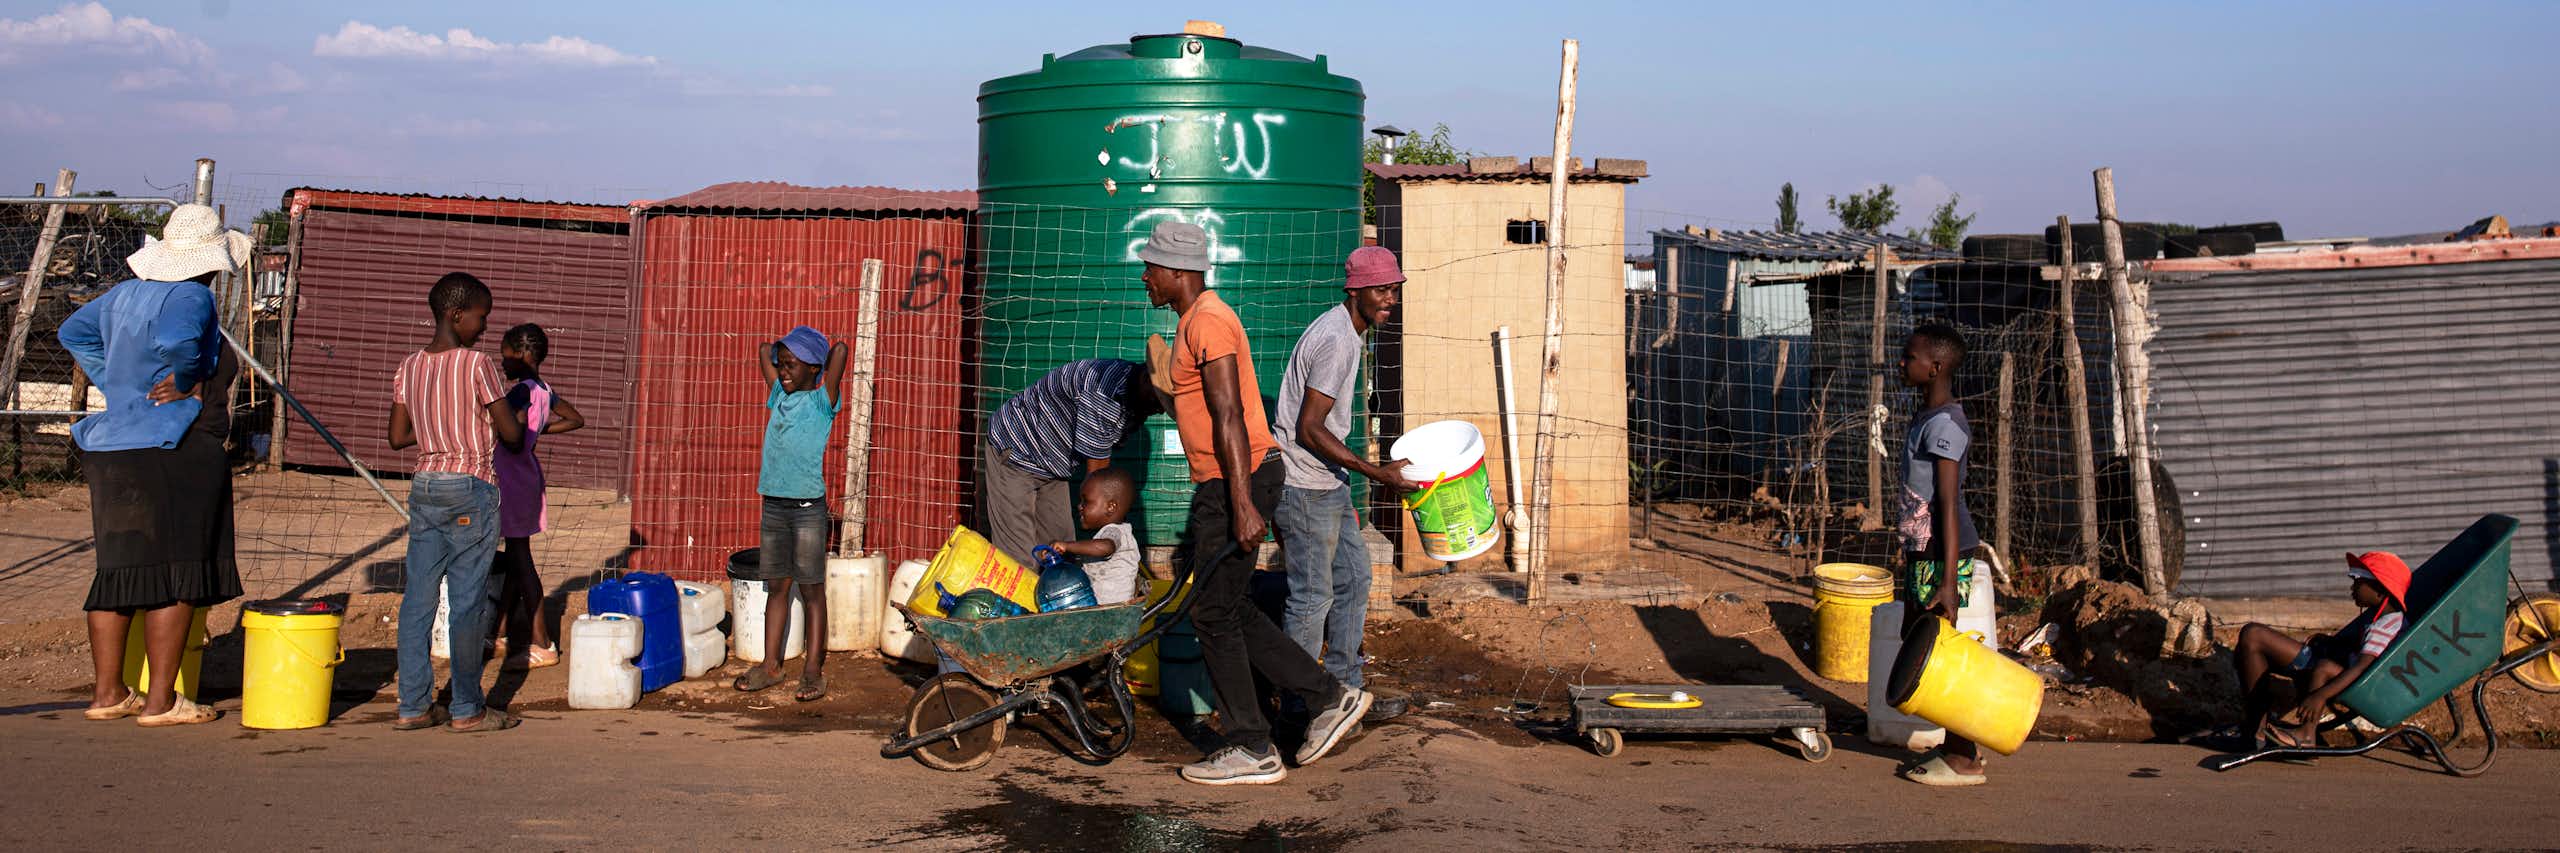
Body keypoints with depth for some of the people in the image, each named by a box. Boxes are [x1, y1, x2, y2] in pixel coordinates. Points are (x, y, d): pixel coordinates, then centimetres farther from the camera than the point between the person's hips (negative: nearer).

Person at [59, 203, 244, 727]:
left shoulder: (126, 294, 13)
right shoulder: (190, 297, -13)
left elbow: (74, 332, 25)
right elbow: (177, 342, -33)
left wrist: (117, 385, 20)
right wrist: (188, 385, -15)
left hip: (113, 446, 8)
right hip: (173, 452, -8)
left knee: (119, 567, 14)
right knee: (176, 574, -2)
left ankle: (108, 692, 19)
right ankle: (160, 700, 0)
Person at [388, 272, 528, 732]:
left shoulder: (409, 366, 6)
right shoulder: (477, 364, -12)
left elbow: (398, 437, 9)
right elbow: (511, 434, -9)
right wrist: (517, 423, 13)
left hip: (424, 485, 6)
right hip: (470, 489, -6)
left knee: (418, 596, 8)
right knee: (468, 601, 0)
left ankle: (413, 706, 11)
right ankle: (468, 709, 5)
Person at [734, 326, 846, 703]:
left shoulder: (822, 402, -5)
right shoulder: (779, 395, 12)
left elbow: (839, 350, -16)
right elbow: (764, 351, 24)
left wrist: (818, 356, 2)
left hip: (807, 506, -6)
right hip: (774, 503, 6)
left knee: (811, 588, -1)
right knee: (776, 585, 10)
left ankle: (813, 669, 2)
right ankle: (770, 665, 16)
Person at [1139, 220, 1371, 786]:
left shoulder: (1208, 323, -15)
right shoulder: (1196, 321, 17)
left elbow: (1229, 416, -23)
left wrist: (1243, 505, -27)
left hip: (1239, 481, -10)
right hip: (1220, 484, 10)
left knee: (1213, 613, -3)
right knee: (1226, 608, 14)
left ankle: (1253, 752, 5)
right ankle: (1330, 698, 17)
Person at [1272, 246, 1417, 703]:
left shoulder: (1344, 331, 11)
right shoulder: (1337, 341, -21)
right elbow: (1310, 430, -24)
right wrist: (1377, 473, -22)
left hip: (1329, 485, 11)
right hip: (1306, 490, -10)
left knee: (1354, 579, 16)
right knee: (1313, 597, -3)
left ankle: (1345, 689, 26)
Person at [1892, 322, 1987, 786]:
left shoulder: (1943, 425, -17)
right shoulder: (1929, 418, 14)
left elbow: (1948, 504, -21)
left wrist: (1947, 579, -24)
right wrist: (1914, 560, 25)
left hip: (1941, 554, -10)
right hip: (1923, 551, 10)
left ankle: (1964, 760, 5)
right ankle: (1964, 742, 25)